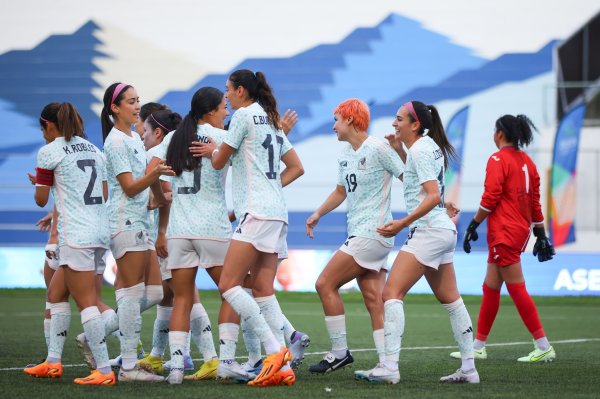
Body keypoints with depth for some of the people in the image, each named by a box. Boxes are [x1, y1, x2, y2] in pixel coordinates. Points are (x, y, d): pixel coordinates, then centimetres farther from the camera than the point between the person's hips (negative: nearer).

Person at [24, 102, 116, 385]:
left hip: (76, 235, -8)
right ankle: (53, 362, 17)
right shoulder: (93, 149, 17)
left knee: (86, 303, -8)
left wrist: (39, 184, 22)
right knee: (55, 293, 17)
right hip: (100, 232, 8)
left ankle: (104, 371, -13)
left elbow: (41, 200, 0)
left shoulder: (49, 152, -4)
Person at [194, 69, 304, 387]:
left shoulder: (244, 115, -5)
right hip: (277, 210, 9)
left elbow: (219, 162, 2)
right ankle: (283, 367, -2)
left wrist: (213, 151, 23)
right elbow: (296, 168, 23)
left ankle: (275, 349, -18)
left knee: (228, 285, -10)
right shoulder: (272, 122, 21)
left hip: (256, 211, -9)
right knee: (263, 290, 5)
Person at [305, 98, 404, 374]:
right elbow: (341, 190, 31)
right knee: (373, 300, 1)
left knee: (325, 284, -8)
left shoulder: (378, 149, -11)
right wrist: (318, 214, 21)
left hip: (372, 234, -8)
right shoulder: (345, 154, 16)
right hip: (359, 234, 8)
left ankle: (339, 352, -2)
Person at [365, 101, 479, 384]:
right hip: (444, 230, 10)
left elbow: (433, 196, -21)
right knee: (450, 299, 14)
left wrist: (403, 223, -24)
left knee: (391, 293, -14)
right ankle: (469, 368, 16)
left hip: (428, 230, -10)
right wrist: (399, 150, 21)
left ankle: (389, 367, -22)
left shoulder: (420, 150, -14)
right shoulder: (430, 146, 14)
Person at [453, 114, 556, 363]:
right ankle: (478, 346, 17)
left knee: (517, 290, -7)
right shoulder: (526, 161, 13)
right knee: (490, 289, 13)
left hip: (504, 234, -9)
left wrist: (473, 225, -9)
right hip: (521, 231, 9)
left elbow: (490, 198, -17)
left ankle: (543, 347, -8)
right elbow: (535, 201, 15)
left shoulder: (498, 159, -11)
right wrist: (540, 233, 19)